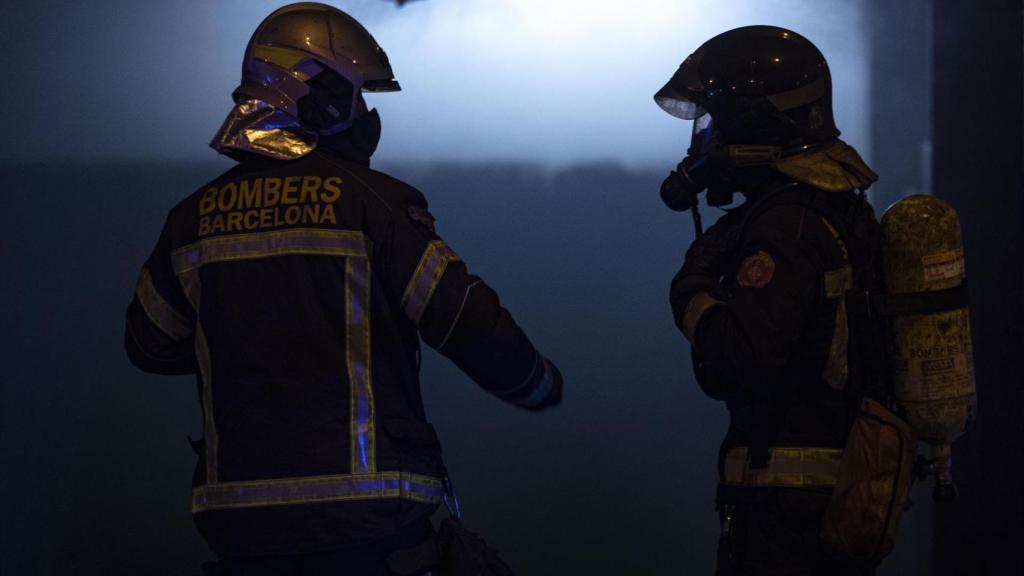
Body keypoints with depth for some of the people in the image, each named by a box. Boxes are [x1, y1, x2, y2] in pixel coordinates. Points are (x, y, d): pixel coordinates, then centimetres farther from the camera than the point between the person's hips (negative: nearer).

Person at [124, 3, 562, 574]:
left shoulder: (195, 216, 7)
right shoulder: (371, 199, -8)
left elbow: (150, 345, 17)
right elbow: (464, 319, -9)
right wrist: (538, 382, 9)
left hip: (238, 505, 5)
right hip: (362, 500, -5)